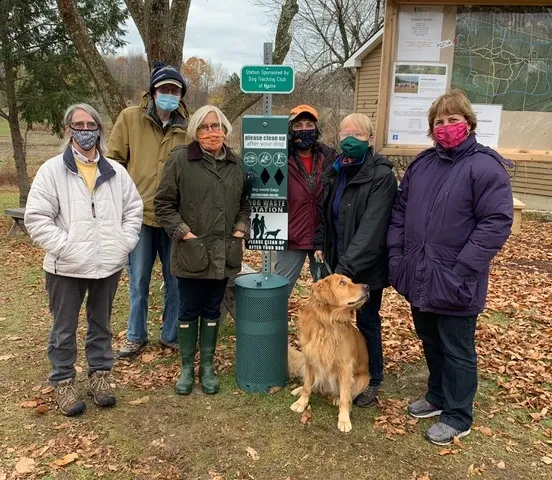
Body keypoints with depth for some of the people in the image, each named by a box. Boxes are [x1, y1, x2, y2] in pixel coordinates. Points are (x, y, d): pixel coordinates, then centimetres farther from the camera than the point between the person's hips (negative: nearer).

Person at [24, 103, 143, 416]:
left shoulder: (115, 171, 4)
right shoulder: (52, 170, -6)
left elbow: (134, 209, 10)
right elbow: (36, 218, -9)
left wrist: (124, 243, -1)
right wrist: (66, 247, -16)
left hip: (109, 265, 3)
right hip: (67, 267, -3)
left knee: (101, 324, 18)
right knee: (64, 329, 10)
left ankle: (100, 375, 34)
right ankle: (63, 382, 28)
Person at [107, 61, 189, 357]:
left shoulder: (187, 127, 2)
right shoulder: (130, 118, 0)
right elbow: (114, 162, 2)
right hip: (139, 215, -1)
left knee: (176, 280, 11)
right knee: (138, 281, 10)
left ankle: (171, 335, 28)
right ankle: (136, 336, 27)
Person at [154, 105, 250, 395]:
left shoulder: (236, 163, 8)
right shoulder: (180, 159, -6)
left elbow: (244, 203, 19)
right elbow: (163, 203, -4)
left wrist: (241, 229, 5)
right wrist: (183, 232, -12)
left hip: (224, 253, 4)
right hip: (191, 252, -3)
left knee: (212, 311, 13)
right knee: (189, 311, 8)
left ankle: (207, 366, 26)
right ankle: (186, 367, 24)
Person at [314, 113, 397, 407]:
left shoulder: (381, 176, -17)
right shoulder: (335, 171, 6)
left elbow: (372, 228, -24)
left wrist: (347, 267, -29)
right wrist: (320, 245, 7)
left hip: (366, 266, -6)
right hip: (336, 261, 6)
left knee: (367, 321, 7)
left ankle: (373, 381, 26)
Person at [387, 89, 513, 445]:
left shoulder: (485, 166, -13)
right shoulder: (421, 164, 8)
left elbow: (497, 223, -18)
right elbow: (400, 209, 14)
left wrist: (462, 270, -21)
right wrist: (397, 254, 5)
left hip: (455, 283, -6)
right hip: (419, 278, 7)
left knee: (457, 351, 8)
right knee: (431, 343, 21)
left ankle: (458, 417, 25)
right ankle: (437, 396, 42)